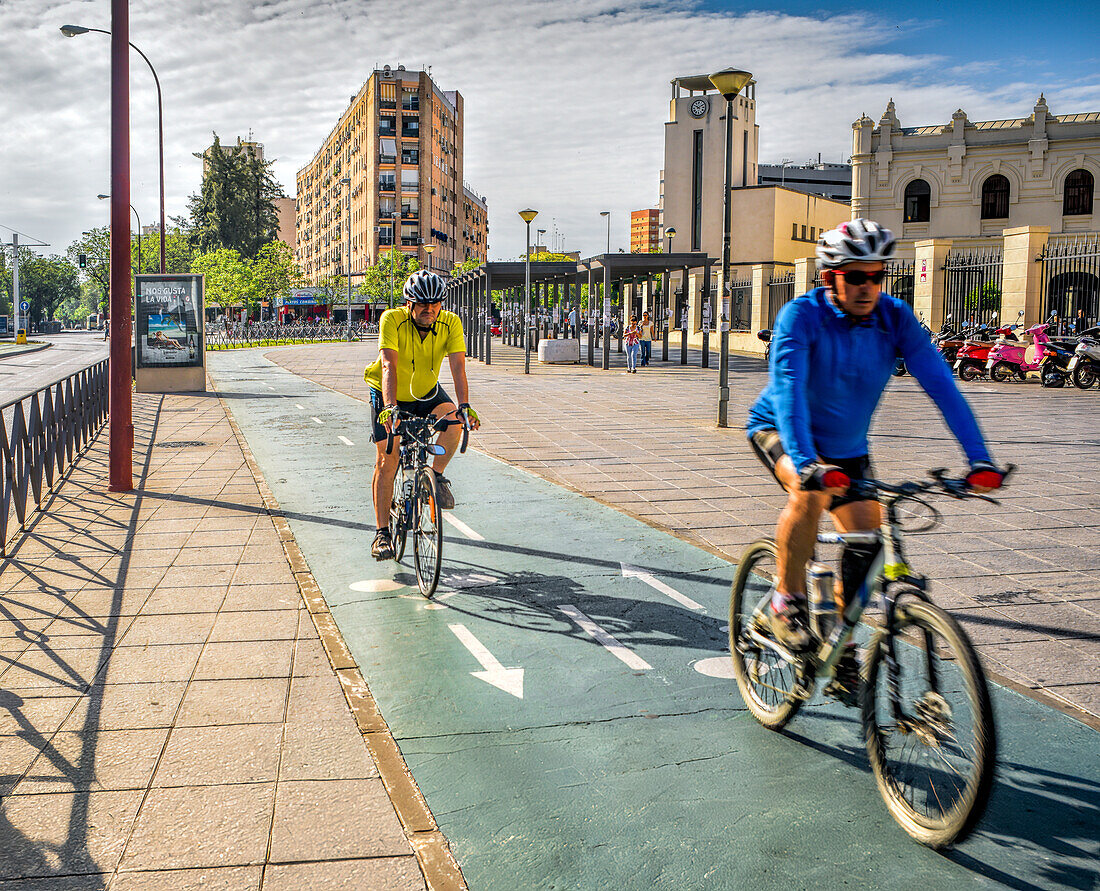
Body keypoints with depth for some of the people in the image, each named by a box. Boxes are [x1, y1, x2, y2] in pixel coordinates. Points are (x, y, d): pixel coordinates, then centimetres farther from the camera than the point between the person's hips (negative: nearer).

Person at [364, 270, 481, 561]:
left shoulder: (450, 323, -20)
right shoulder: (392, 319, -27)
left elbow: (458, 366, -29)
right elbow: (389, 366, -38)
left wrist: (464, 405, -45)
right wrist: (390, 407, -52)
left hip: (427, 392, 2)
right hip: (388, 395, -2)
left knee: (453, 420, -29)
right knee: (387, 460, -8)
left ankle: (437, 476, -6)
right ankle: (382, 533, 2)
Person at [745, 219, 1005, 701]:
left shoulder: (895, 318, -17)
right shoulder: (801, 316, -27)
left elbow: (941, 385, -22)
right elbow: (788, 390, -40)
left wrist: (980, 460, -33)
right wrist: (805, 462, -56)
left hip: (847, 445, 4)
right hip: (778, 429, -4)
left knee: (865, 542, -5)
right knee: (812, 492, -34)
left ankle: (841, 648, 17)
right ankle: (784, 603, -15)